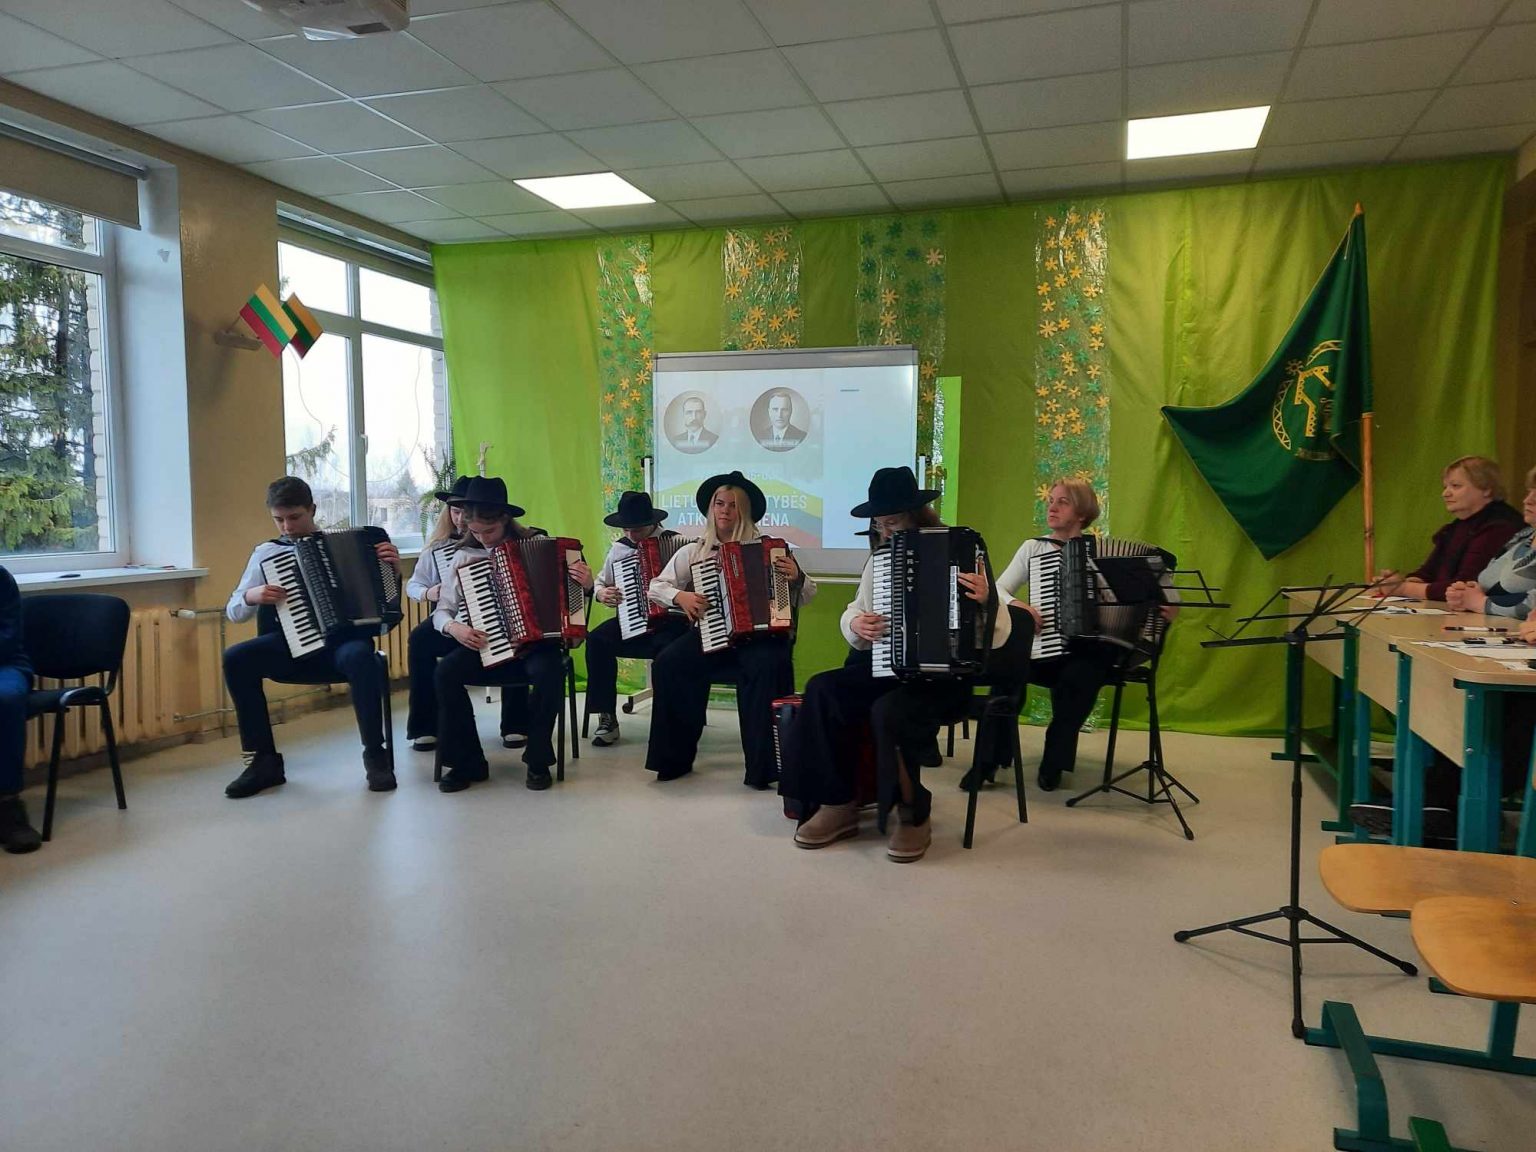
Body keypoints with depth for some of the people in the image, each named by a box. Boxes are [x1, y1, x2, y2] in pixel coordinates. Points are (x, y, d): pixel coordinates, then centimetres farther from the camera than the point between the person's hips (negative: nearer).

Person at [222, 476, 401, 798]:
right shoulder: (266, 552, 10)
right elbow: (233, 611, 10)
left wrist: (392, 569, -13)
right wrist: (252, 597, -13)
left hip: (343, 638, -2)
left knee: (359, 655, -37)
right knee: (235, 658, -24)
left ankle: (375, 755, -23)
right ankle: (263, 760, -13)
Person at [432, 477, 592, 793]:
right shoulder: (463, 556, 4)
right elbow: (442, 611, 6)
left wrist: (585, 583, -18)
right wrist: (453, 627, -17)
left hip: (535, 642, -2)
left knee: (549, 671, -34)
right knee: (446, 671, -25)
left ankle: (538, 761, -13)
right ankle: (467, 762, -9)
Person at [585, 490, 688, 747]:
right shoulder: (619, 548, 11)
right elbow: (599, 583, 22)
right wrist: (600, 592, 0)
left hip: (670, 620, -4)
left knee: (665, 646, -36)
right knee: (597, 640, -24)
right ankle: (607, 718, -14)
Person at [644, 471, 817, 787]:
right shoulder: (693, 551, 10)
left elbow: (807, 595, 7)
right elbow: (656, 587, 13)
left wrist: (797, 578, -16)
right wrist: (680, 596, -8)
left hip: (759, 633, -2)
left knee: (769, 667, -35)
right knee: (667, 663, -24)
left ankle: (762, 766, -24)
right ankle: (675, 757, -8)